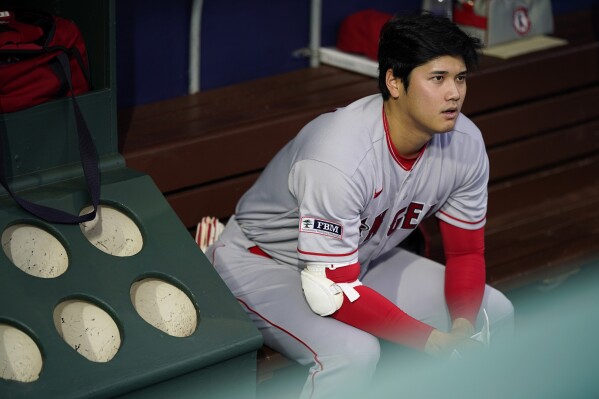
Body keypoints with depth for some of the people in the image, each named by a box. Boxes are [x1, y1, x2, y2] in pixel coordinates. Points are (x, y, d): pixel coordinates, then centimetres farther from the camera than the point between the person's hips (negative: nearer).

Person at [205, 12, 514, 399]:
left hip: (363, 260, 8)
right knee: (354, 352, -34)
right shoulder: (339, 158, -36)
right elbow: (331, 292, -35)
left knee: (494, 313, -2)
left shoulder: (465, 144, -15)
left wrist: (463, 326, -22)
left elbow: (466, 252, -3)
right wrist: (432, 341, -35)